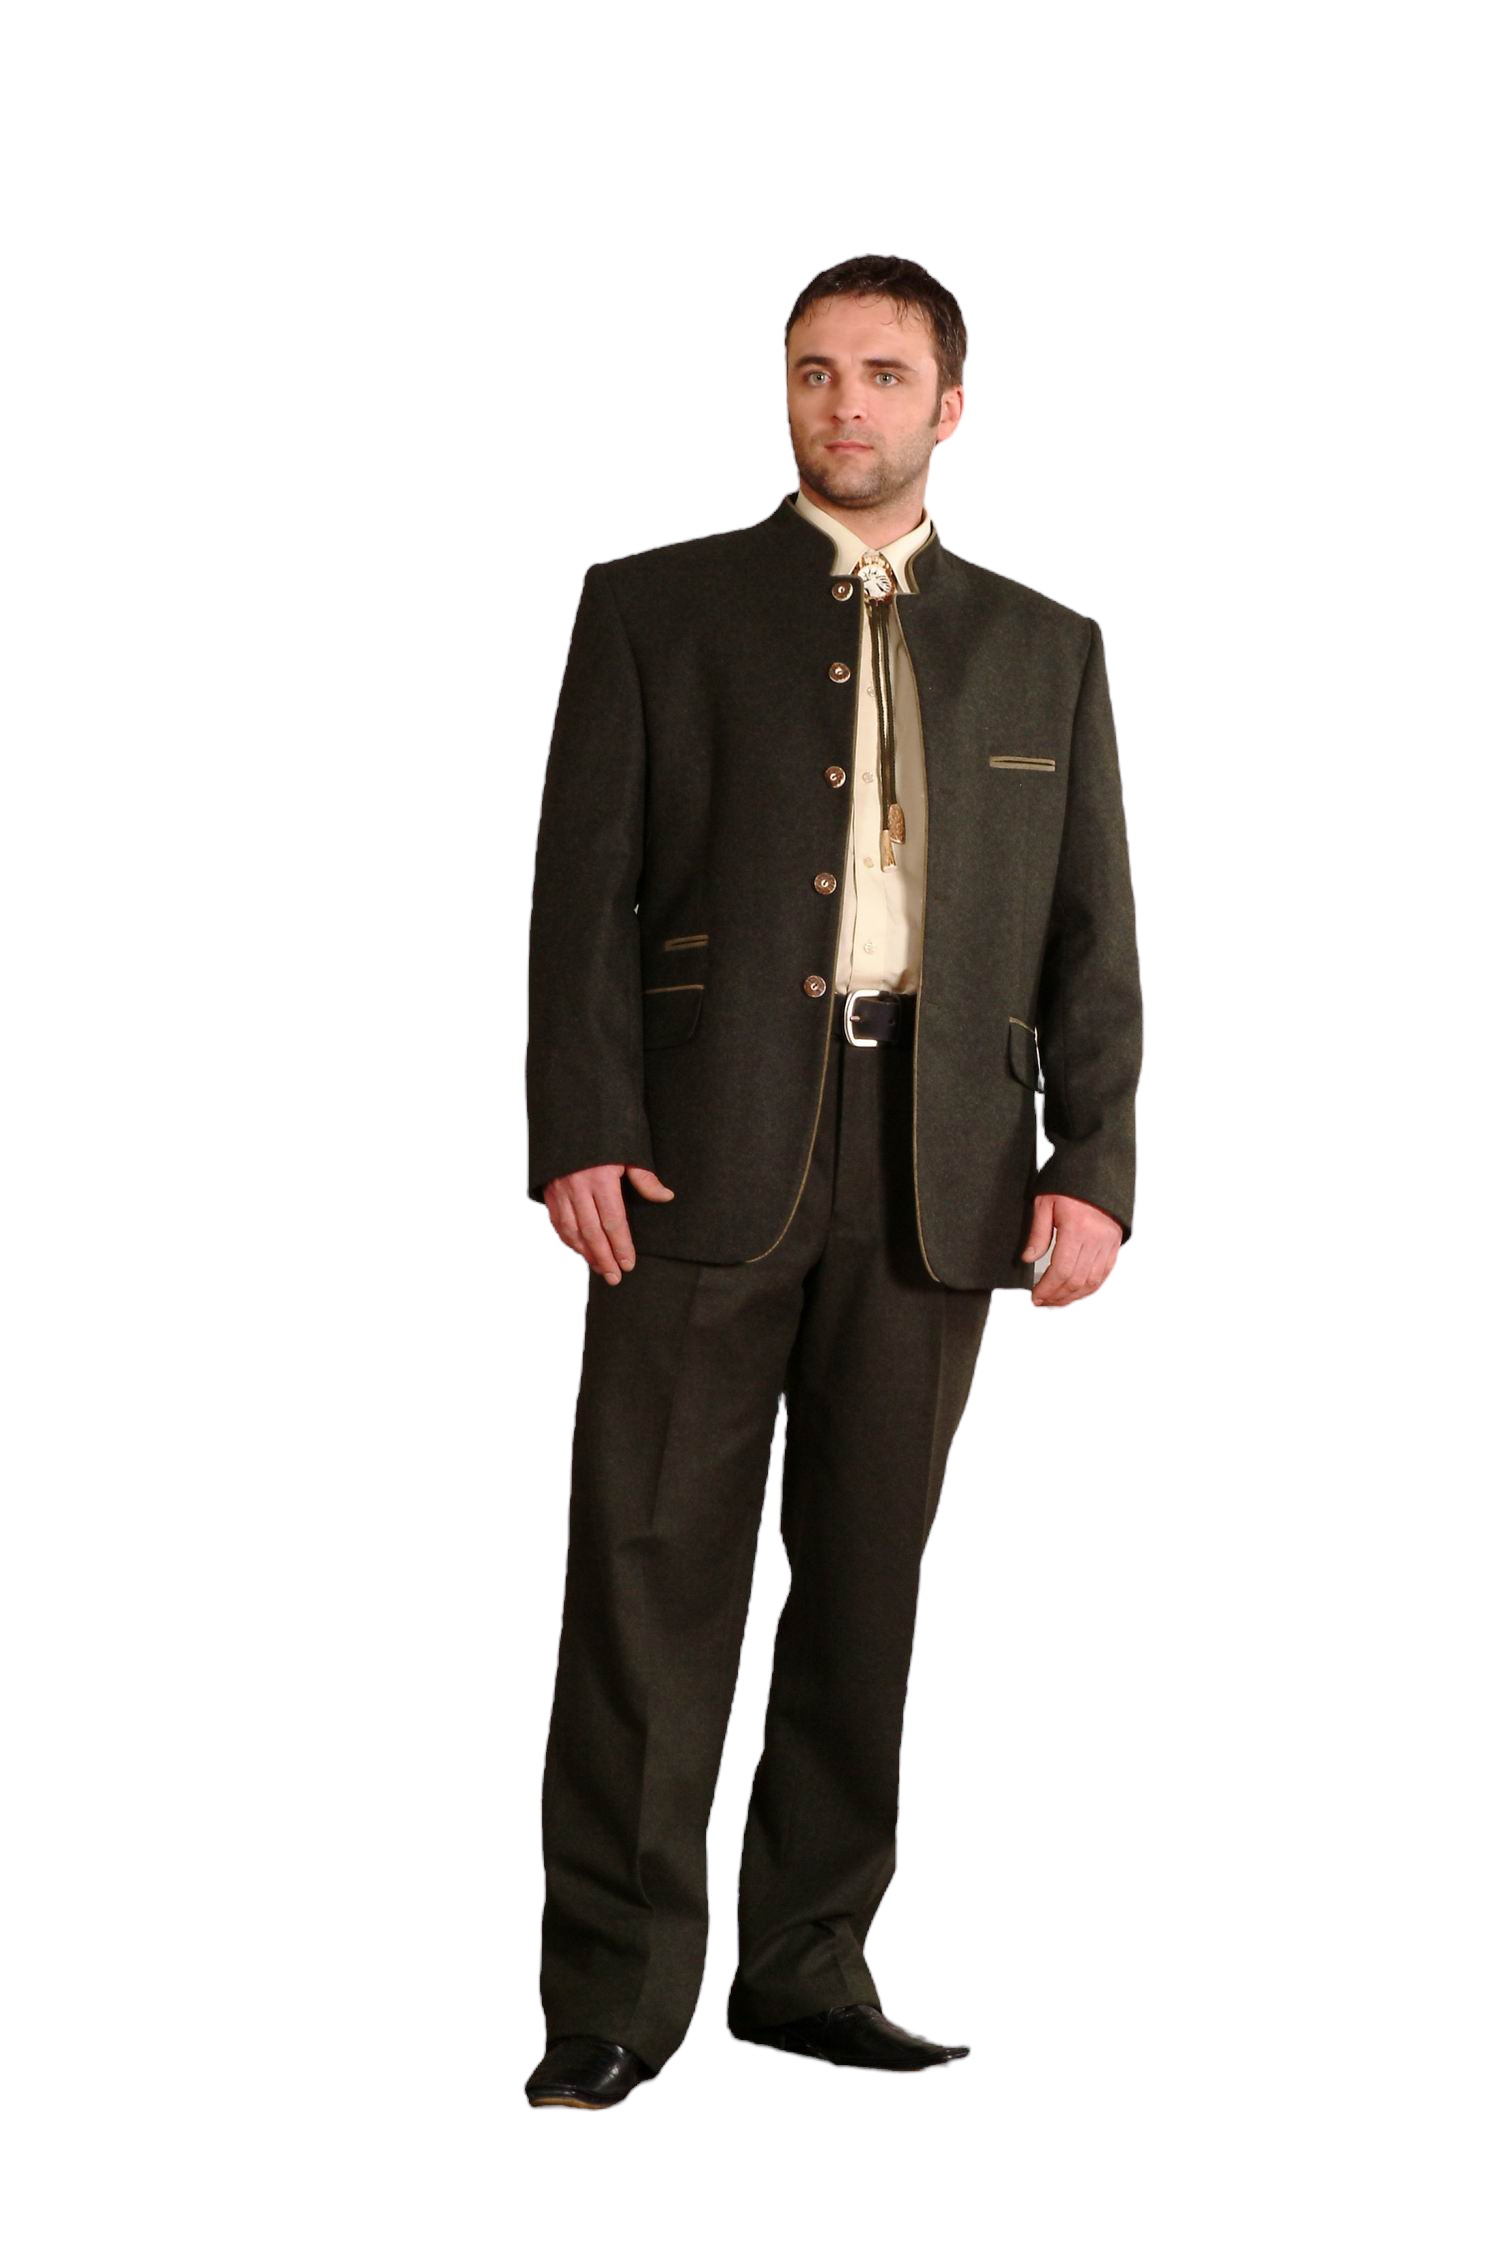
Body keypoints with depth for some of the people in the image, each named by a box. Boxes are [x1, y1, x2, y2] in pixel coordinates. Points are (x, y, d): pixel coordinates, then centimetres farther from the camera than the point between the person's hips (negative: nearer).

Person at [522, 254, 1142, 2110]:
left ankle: (810, 1961, 16)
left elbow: (1090, 932, 12)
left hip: (939, 1173, 2)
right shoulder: (655, 610, 9)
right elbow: (585, 890, 2)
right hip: (707, 1152, -2)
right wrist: (580, 1133, -9)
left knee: (866, 1575, 6)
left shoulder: (1044, 651, 15)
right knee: (654, 1568, -4)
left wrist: (1092, 1162, -1)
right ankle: (615, 1993, 1)